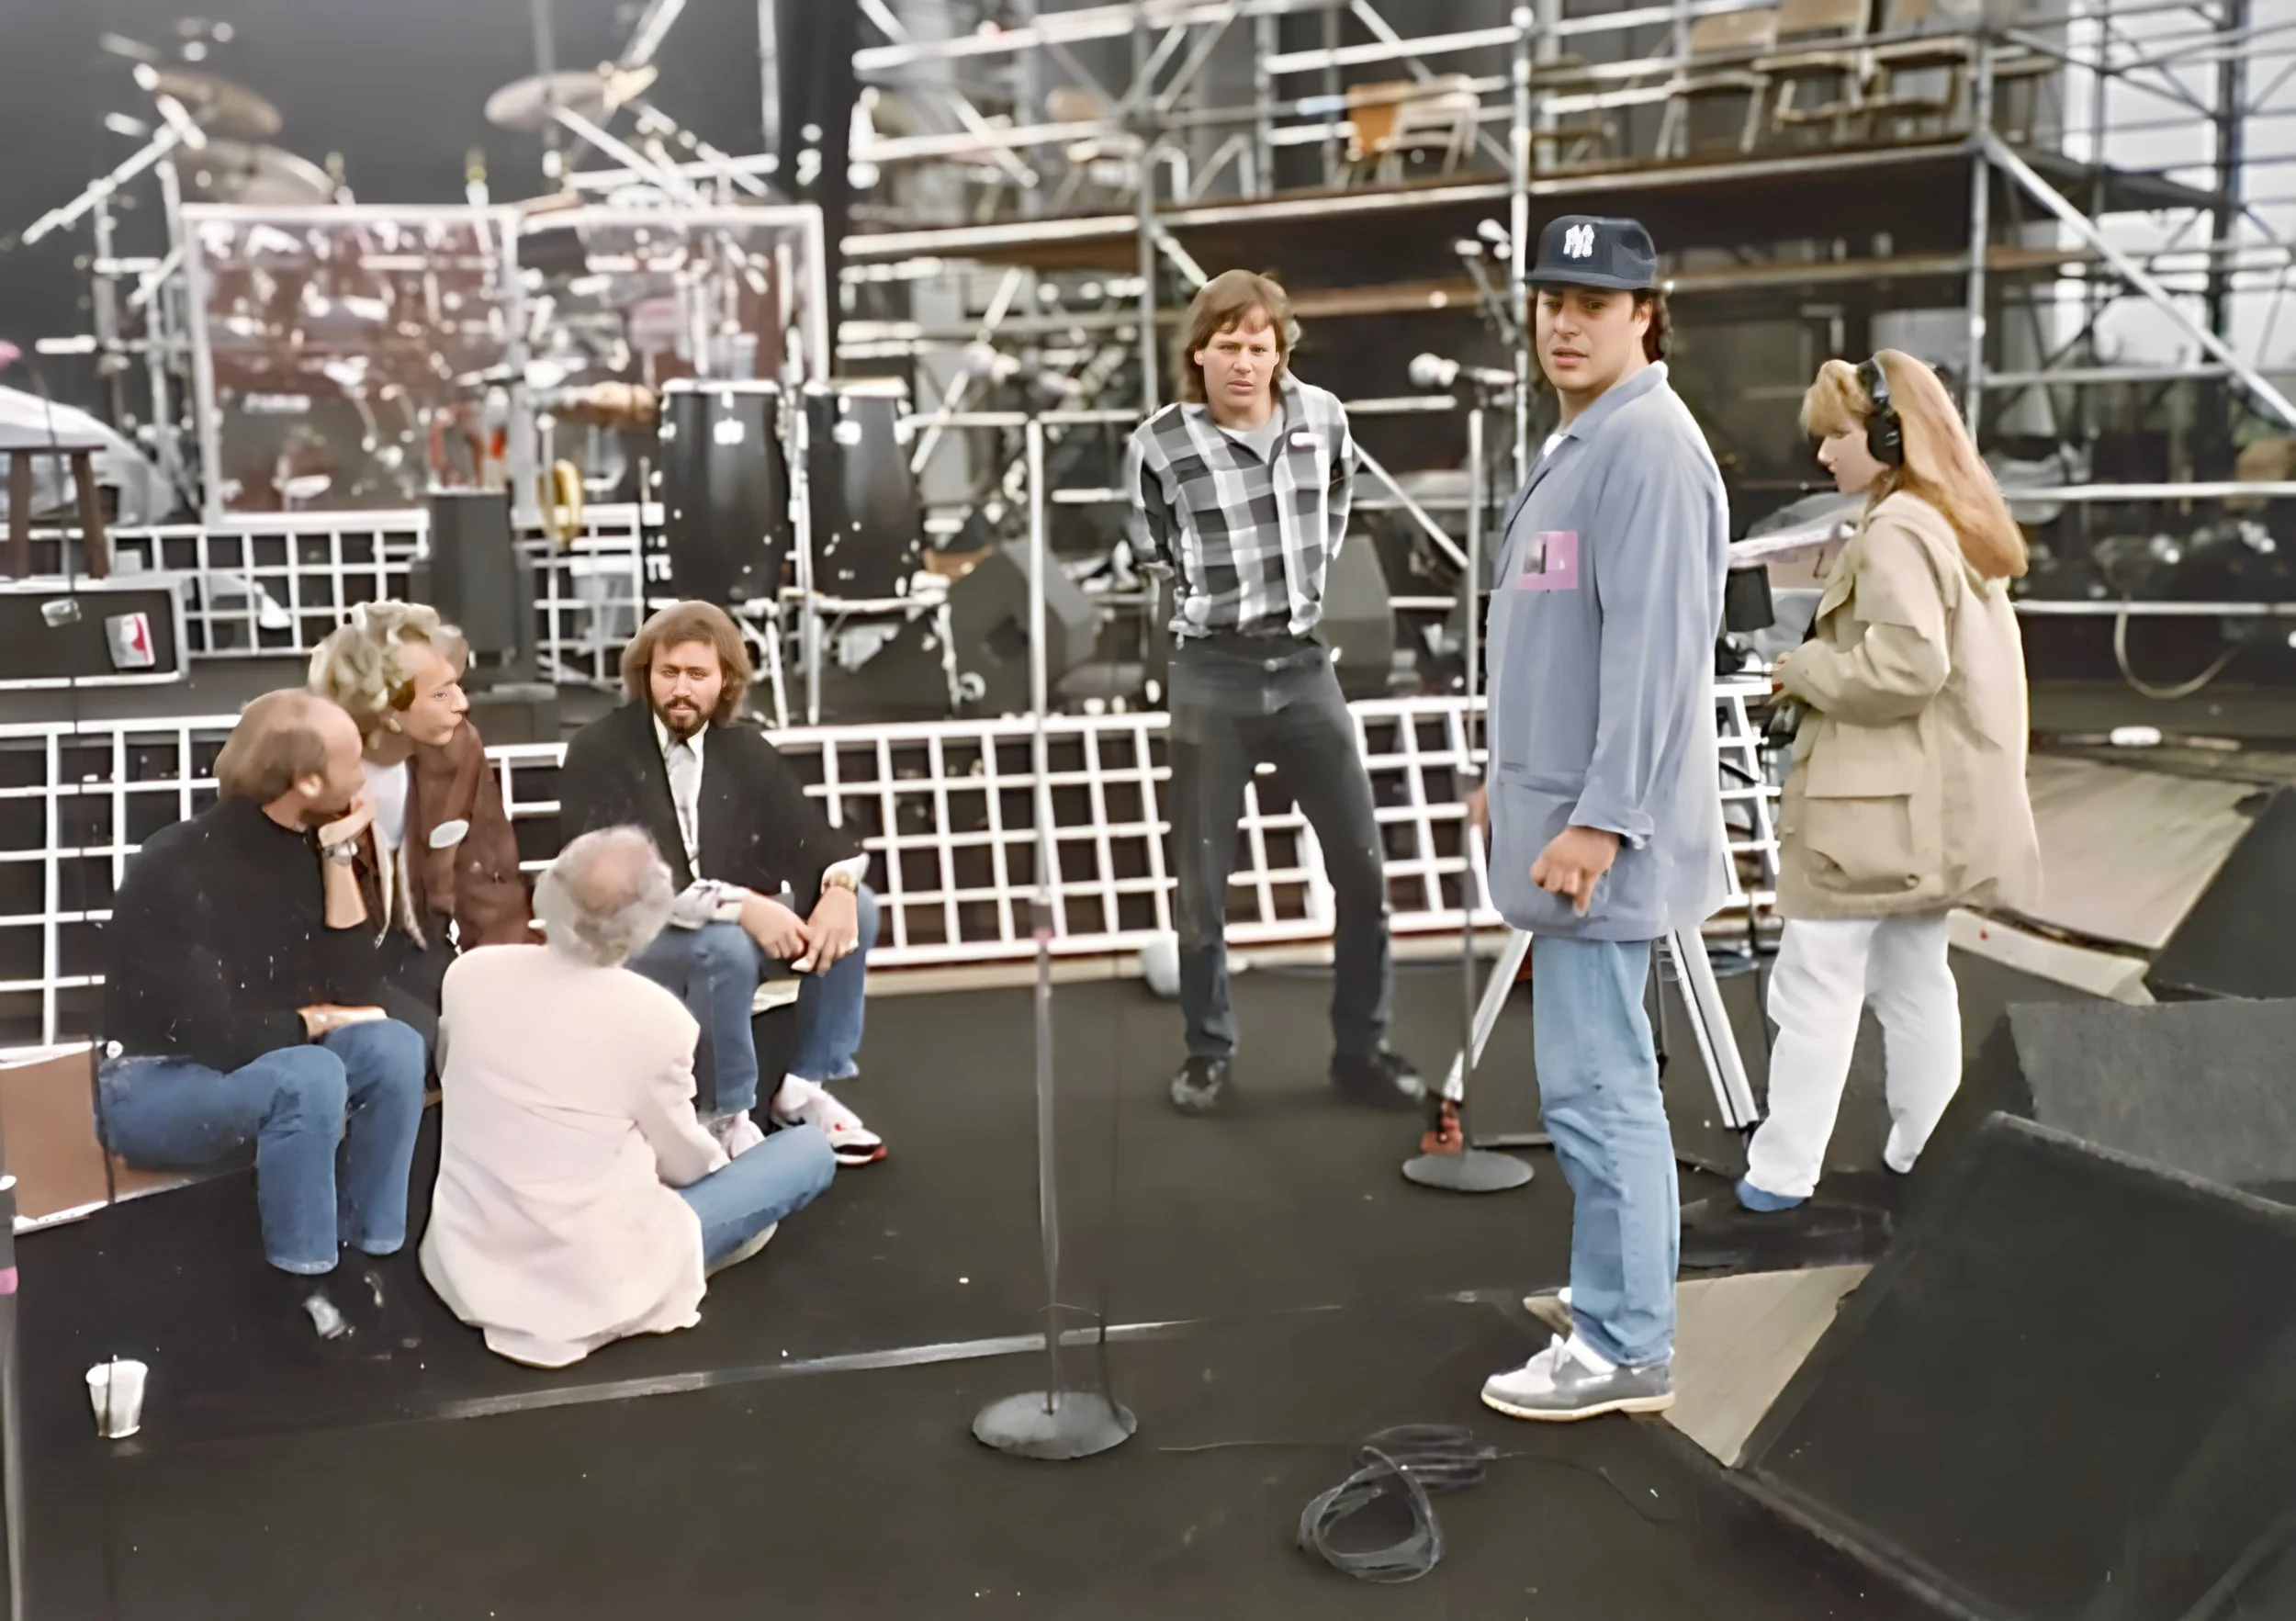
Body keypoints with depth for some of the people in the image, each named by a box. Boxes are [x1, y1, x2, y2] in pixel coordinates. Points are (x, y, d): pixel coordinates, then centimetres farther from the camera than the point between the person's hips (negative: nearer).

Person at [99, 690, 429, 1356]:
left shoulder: (301, 846, -3)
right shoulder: (181, 868, -24)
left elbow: (356, 989, -8)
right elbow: (219, 1035, -30)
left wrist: (337, 854, -13)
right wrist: (315, 1019, -12)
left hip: (260, 1061, 7)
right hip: (152, 1086, -7)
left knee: (393, 1046, -18)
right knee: (310, 1076, -34)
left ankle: (365, 1263, -13)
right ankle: (310, 1288, -18)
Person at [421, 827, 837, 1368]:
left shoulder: (469, 972, -9)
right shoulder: (656, 1016, -22)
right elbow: (682, 1161, -5)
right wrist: (717, 1160, 19)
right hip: (592, 1283, -6)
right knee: (810, 1151, 6)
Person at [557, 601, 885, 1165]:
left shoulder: (745, 750, 4)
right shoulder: (598, 753, -13)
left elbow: (812, 838, 2)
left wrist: (838, 885, -24)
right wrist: (739, 905, -32)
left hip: (736, 926, 6)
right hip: (624, 944, -6)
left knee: (855, 906, -12)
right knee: (724, 944, -36)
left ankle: (806, 1085, 0)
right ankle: (725, 1119, -16)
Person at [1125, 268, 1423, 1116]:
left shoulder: (1324, 417, -1)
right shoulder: (1159, 443, -12)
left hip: (1304, 663, 3)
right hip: (1213, 673, -3)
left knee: (1362, 863, 4)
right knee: (1202, 878, 4)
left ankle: (1362, 1049, 18)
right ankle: (1209, 1051, 22)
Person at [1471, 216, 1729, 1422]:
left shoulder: (1649, 445, -14)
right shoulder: (1576, 444, 17)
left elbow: (1653, 645, -21)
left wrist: (1598, 819, -23)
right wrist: (1514, 779, 23)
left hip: (1601, 830, -10)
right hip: (1557, 811, 10)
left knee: (1594, 1086, -6)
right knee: (1599, 1080, 17)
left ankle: (1623, 1351, 3)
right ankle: (1620, 1293, 30)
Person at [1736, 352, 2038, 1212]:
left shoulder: (1894, 532, -16)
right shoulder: (1960, 525, 14)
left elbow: (1907, 666, -25)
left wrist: (1805, 669, -11)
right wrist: (1826, 664, 13)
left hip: (1870, 804, -10)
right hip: (1930, 802, 10)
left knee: (1815, 985, -4)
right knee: (1915, 980, 15)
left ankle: (1783, 1169, 0)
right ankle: (1928, 1159, 22)